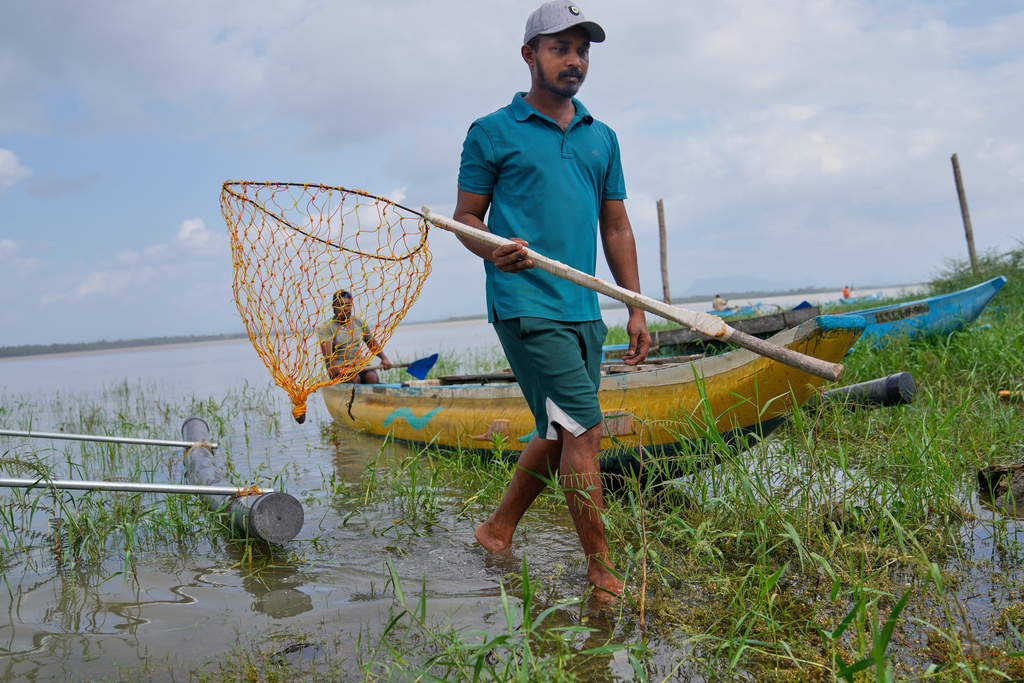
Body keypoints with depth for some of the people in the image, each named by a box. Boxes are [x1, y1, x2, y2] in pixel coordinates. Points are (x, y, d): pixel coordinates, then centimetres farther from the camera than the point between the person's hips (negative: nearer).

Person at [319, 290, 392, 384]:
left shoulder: (360, 323, 15)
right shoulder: (327, 327, -2)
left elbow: (372, 343, 22)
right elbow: (326, 349, -18)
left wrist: (384, 358, 4)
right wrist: (333, 364, -39)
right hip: (339, 369, -4)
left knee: (373, 378, -28)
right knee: (354, 379, -35)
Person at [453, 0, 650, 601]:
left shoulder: (601, 138, 19)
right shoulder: (492, 133, 3)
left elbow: (616, 228, 19)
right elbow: (466, 218, 4)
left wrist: (637, 309, 13)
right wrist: (493, 252, -19)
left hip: (585, 309, 7)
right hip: (526, 305, -6)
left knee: (559, 435, 12)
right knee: (583, 428, -11)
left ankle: (498, 531, 31)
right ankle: (603, 570, 0)